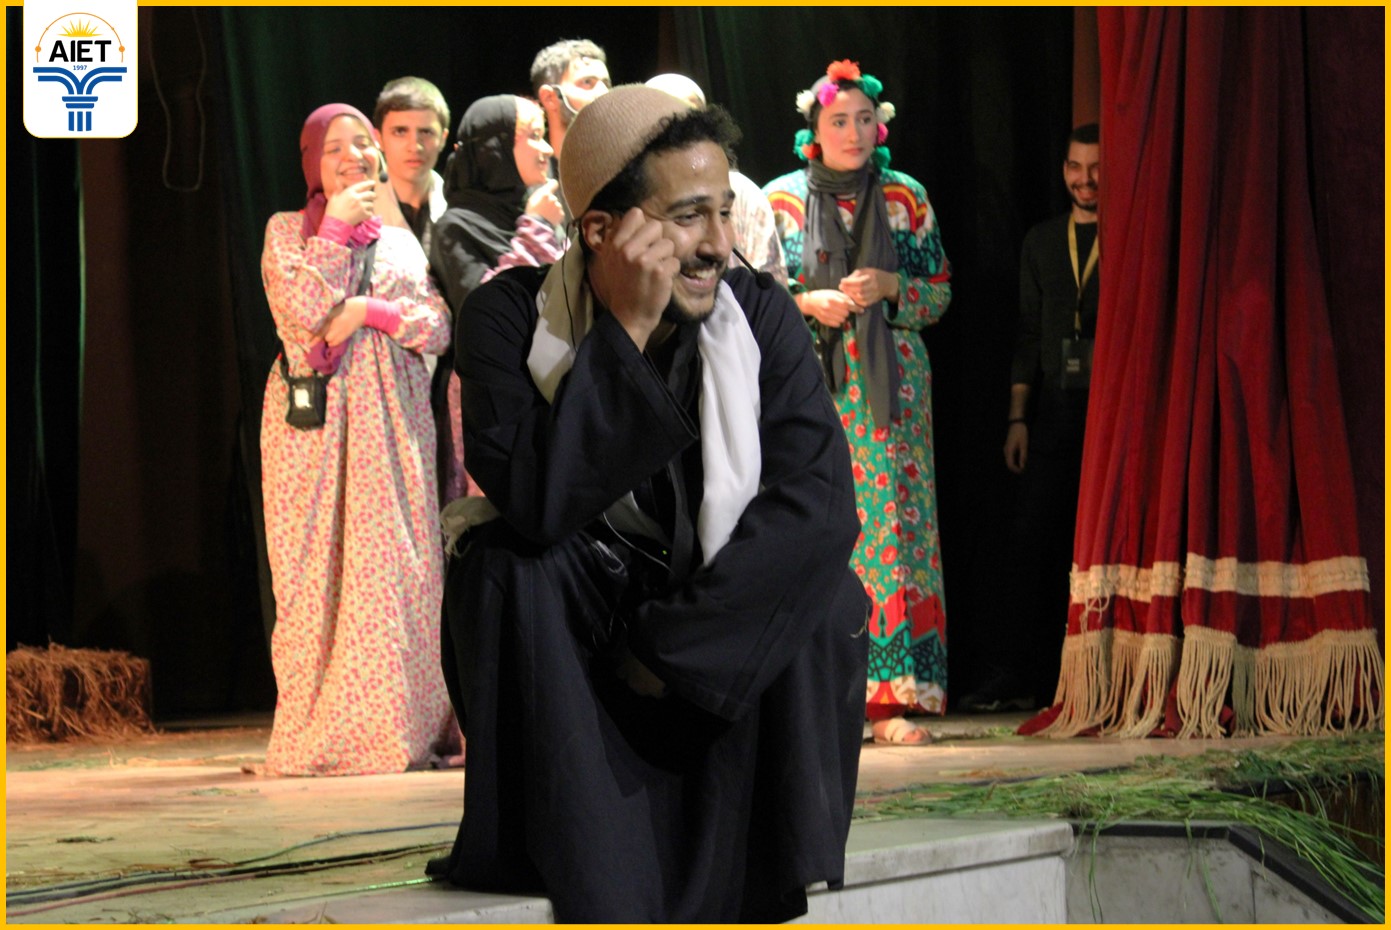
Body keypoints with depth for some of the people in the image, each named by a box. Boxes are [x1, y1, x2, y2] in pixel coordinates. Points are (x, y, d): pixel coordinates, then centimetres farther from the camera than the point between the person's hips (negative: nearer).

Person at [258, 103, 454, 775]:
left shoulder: (402, 237, 19)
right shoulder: (287, 230, 10)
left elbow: (440, 326, 6)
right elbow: (301, 310, -8)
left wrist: (373, 311, -8)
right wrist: (336, 229, -5)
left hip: (391, 413, 3)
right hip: (315, 414, -2)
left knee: (396, 565, -6)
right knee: (316, 568, -7)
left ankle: (397, 730, -4)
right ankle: (321, 737, -7)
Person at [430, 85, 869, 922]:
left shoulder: (761, 318, -10)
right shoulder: (507, 318, -15)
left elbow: (821, 504, -22)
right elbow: (537, 504, -31)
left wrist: (669, 648, -27)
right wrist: (623, 330, -34)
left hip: (717, 644, 1)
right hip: (560, 641, -1)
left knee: (825, 602, -27)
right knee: (499, 567, -31)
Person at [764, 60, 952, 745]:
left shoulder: (906, 200, 9)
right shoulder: (779, 200, 6)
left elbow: (940, 293, 10)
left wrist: (888, 287, -9)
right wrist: (808, 303, -11)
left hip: (888, 388, 1)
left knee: (890, 528, -6)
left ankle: (889, 696, -6)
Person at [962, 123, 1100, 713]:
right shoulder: (1041, 242, 16)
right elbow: (1029, 335, 16)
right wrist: (1018, 417, 10)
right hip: (1055, 410, 4)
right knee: (1033, 543, -2)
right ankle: (1015, 677, -2)